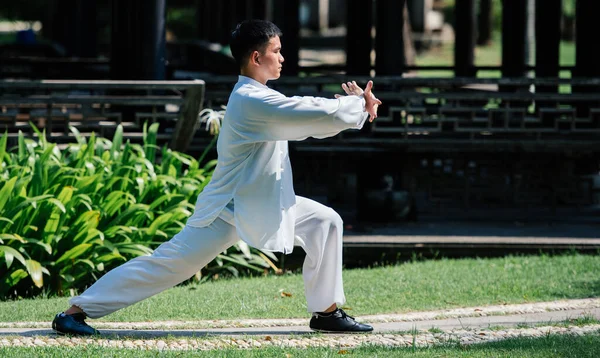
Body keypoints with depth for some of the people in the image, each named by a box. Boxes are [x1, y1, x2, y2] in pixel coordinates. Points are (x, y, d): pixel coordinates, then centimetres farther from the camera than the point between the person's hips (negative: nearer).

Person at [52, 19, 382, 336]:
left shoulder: (256, 97, 8)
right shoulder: (253, 102, -23)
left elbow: (307, 118, 11)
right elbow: (320, 116, -26)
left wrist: (354, 105, -3)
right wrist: (358, 104, -9)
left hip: (261, 203, 10)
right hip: (227, 212, -10)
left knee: (324, 223, 5)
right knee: (167, 264, -11)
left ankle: (326, 312, 13)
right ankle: (74, 312, -7)